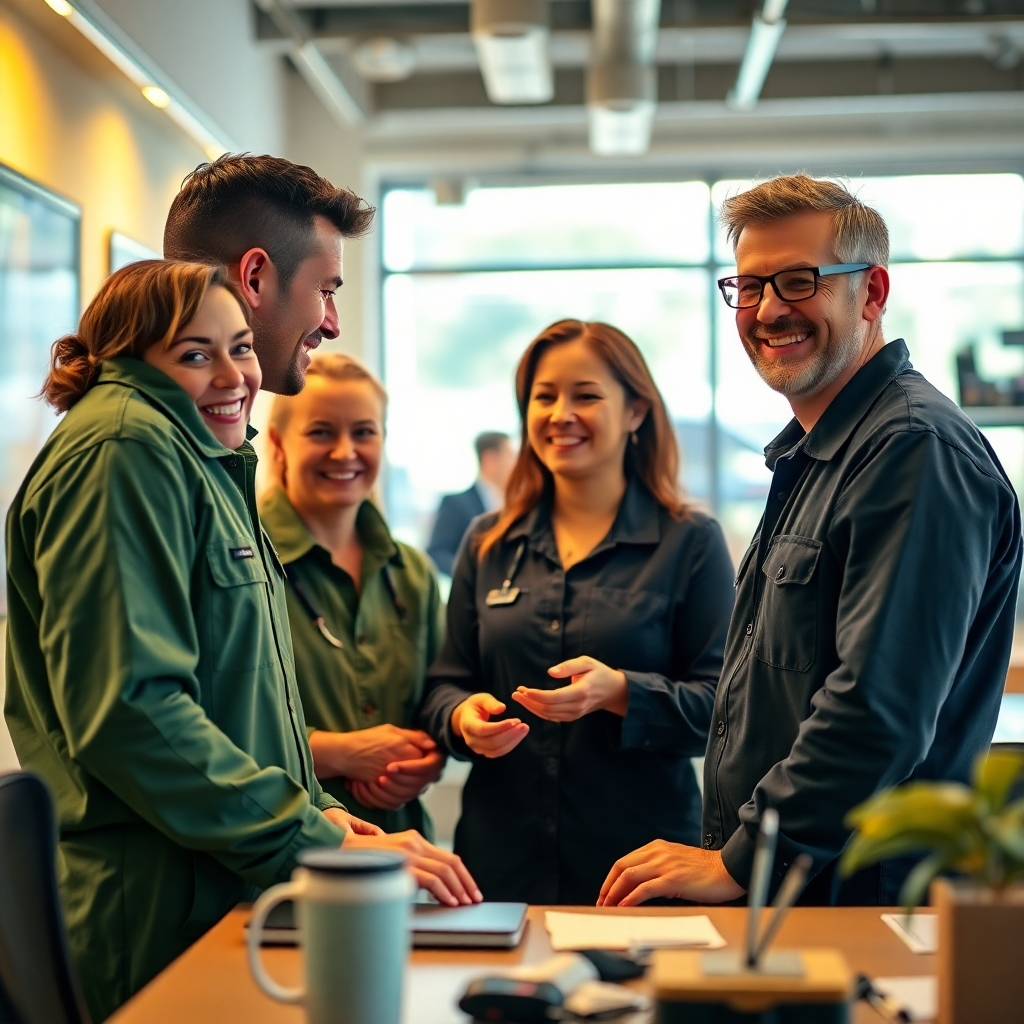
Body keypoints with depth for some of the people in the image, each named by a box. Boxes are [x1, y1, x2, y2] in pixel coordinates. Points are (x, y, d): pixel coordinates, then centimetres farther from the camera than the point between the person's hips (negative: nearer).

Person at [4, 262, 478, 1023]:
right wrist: (316, 843, -21)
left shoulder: (204, 459, 17)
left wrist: (317, 811, 8)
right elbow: (128, 709, -23)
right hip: (159, 913, -9)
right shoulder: (124, 450, -13)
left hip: (223, 896, 9)